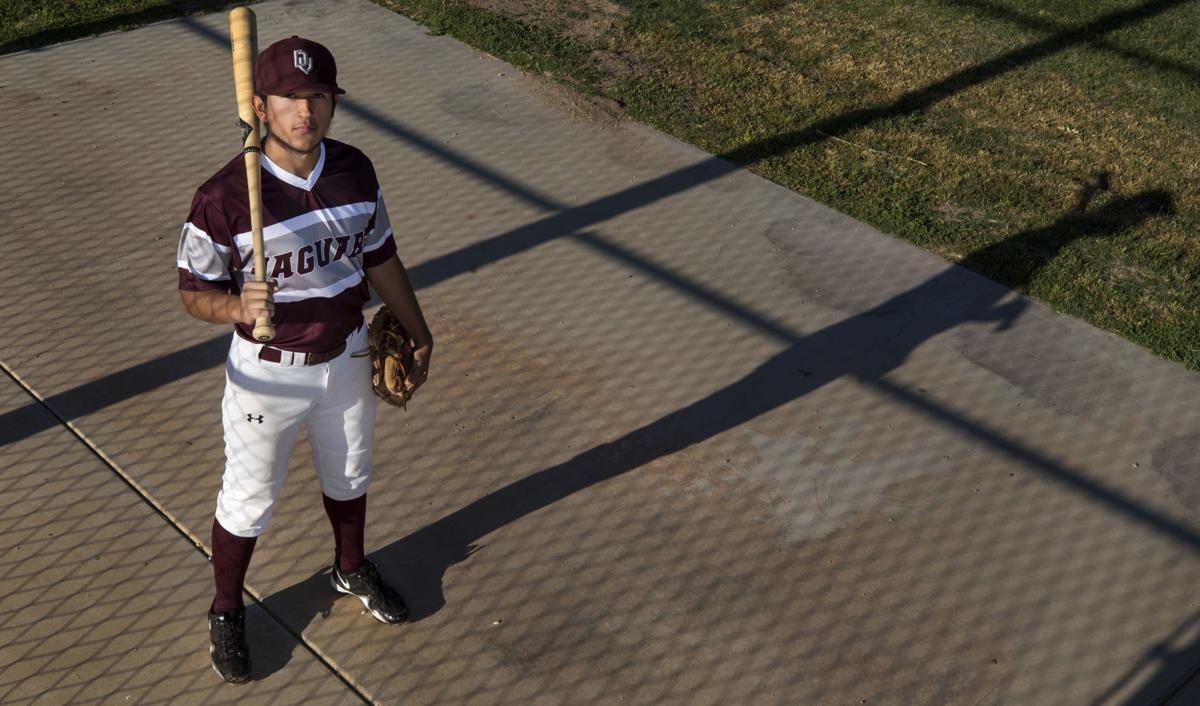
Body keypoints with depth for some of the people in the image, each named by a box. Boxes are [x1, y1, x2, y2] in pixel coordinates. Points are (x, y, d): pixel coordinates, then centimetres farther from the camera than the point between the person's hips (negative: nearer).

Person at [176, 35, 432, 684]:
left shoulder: (355, 171, -10)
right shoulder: (224, 197, -25)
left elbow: (380, 258, 5)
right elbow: (193, 290, -15)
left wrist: (418, 334, 13)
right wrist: (235, 305, -38)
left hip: (346, 360, 5)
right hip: (267, 374, -4)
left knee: (348, 476, 26)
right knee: (247, 503, 12)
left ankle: (351, 570, 55)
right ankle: (226, 613, 39)